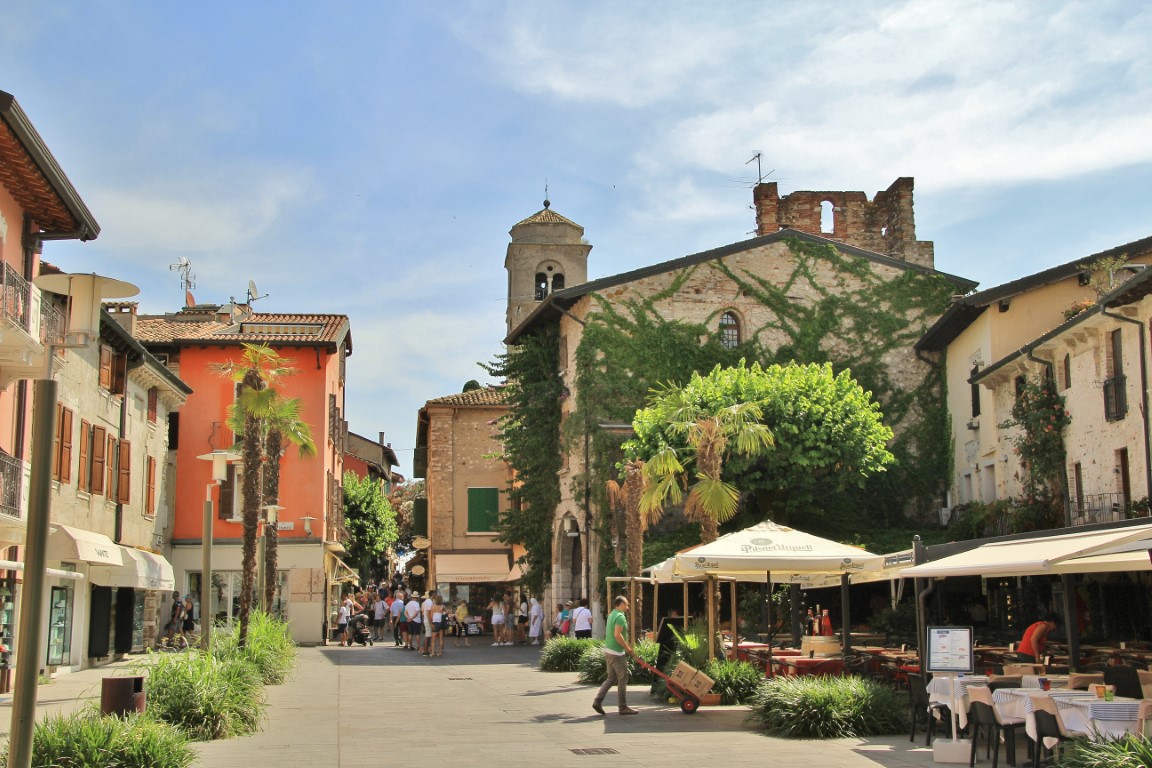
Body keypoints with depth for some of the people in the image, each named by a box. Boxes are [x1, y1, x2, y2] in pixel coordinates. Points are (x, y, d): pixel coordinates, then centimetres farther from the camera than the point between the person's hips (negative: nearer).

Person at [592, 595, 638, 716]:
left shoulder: (612, 615, 15)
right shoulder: (620, 617, -15)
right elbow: (617, 635, -24)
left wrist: (627, 645, 21)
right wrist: (628, 648, -15)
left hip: (608, 651, 9)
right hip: (617, 653, -9)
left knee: (611, 678, 13)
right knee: (622, 679, 0)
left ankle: (598, 701, 5)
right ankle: (623, 707, 6)